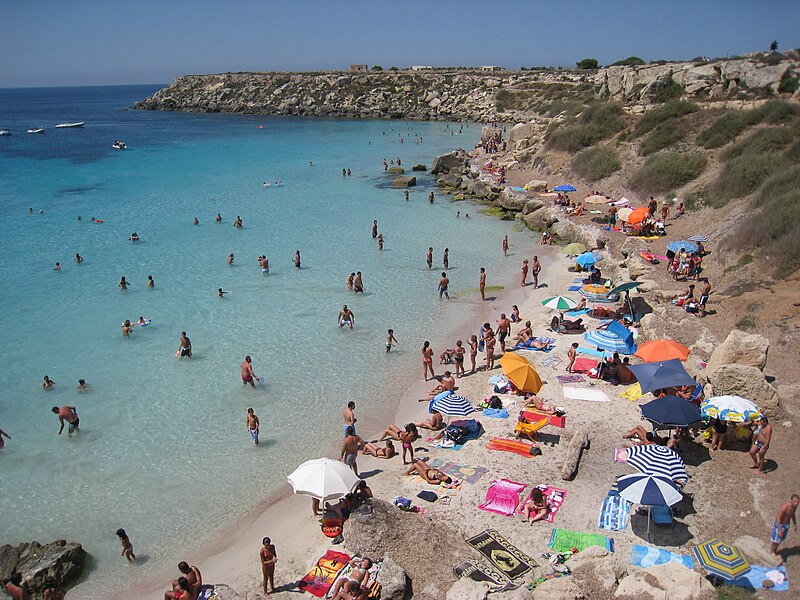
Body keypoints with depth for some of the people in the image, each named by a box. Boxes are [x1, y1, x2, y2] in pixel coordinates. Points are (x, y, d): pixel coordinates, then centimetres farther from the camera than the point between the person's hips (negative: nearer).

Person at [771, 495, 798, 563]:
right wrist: (780, 530, -29)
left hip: (786, 524, 7)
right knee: (776, 540, 10)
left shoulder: (795, 506, -12)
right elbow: (778, 518, -29)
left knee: (781, 539, 23)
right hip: (779, 524, -7)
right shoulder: (785, 507, -35)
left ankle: (775, 551, 45)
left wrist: (795, 525, 16)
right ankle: (773, 553, 34)